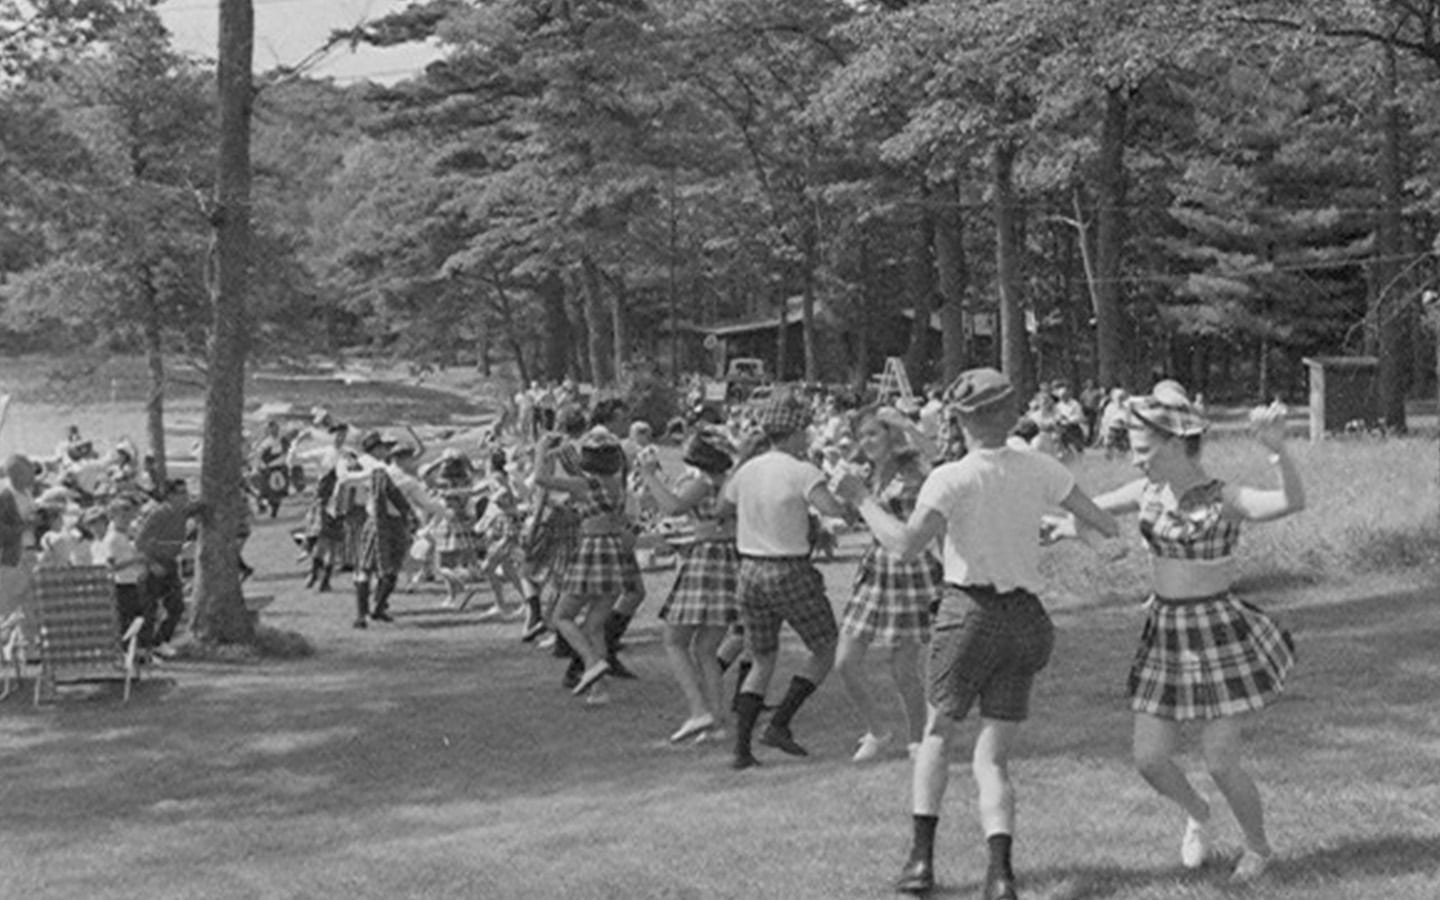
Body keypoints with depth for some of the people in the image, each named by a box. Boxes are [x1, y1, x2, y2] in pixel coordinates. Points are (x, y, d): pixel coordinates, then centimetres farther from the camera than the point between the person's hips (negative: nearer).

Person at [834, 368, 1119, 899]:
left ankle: (921, 857, 10)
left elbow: (906, 546, -21)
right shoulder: (1039, 469, 2)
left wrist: (863, 500, -8)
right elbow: (1101, 521, 8)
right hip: (1024, 617, 3)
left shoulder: (951, 479, -10)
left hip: (969, 611, -3)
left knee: (937, 736, 18)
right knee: (992, 757, 7)